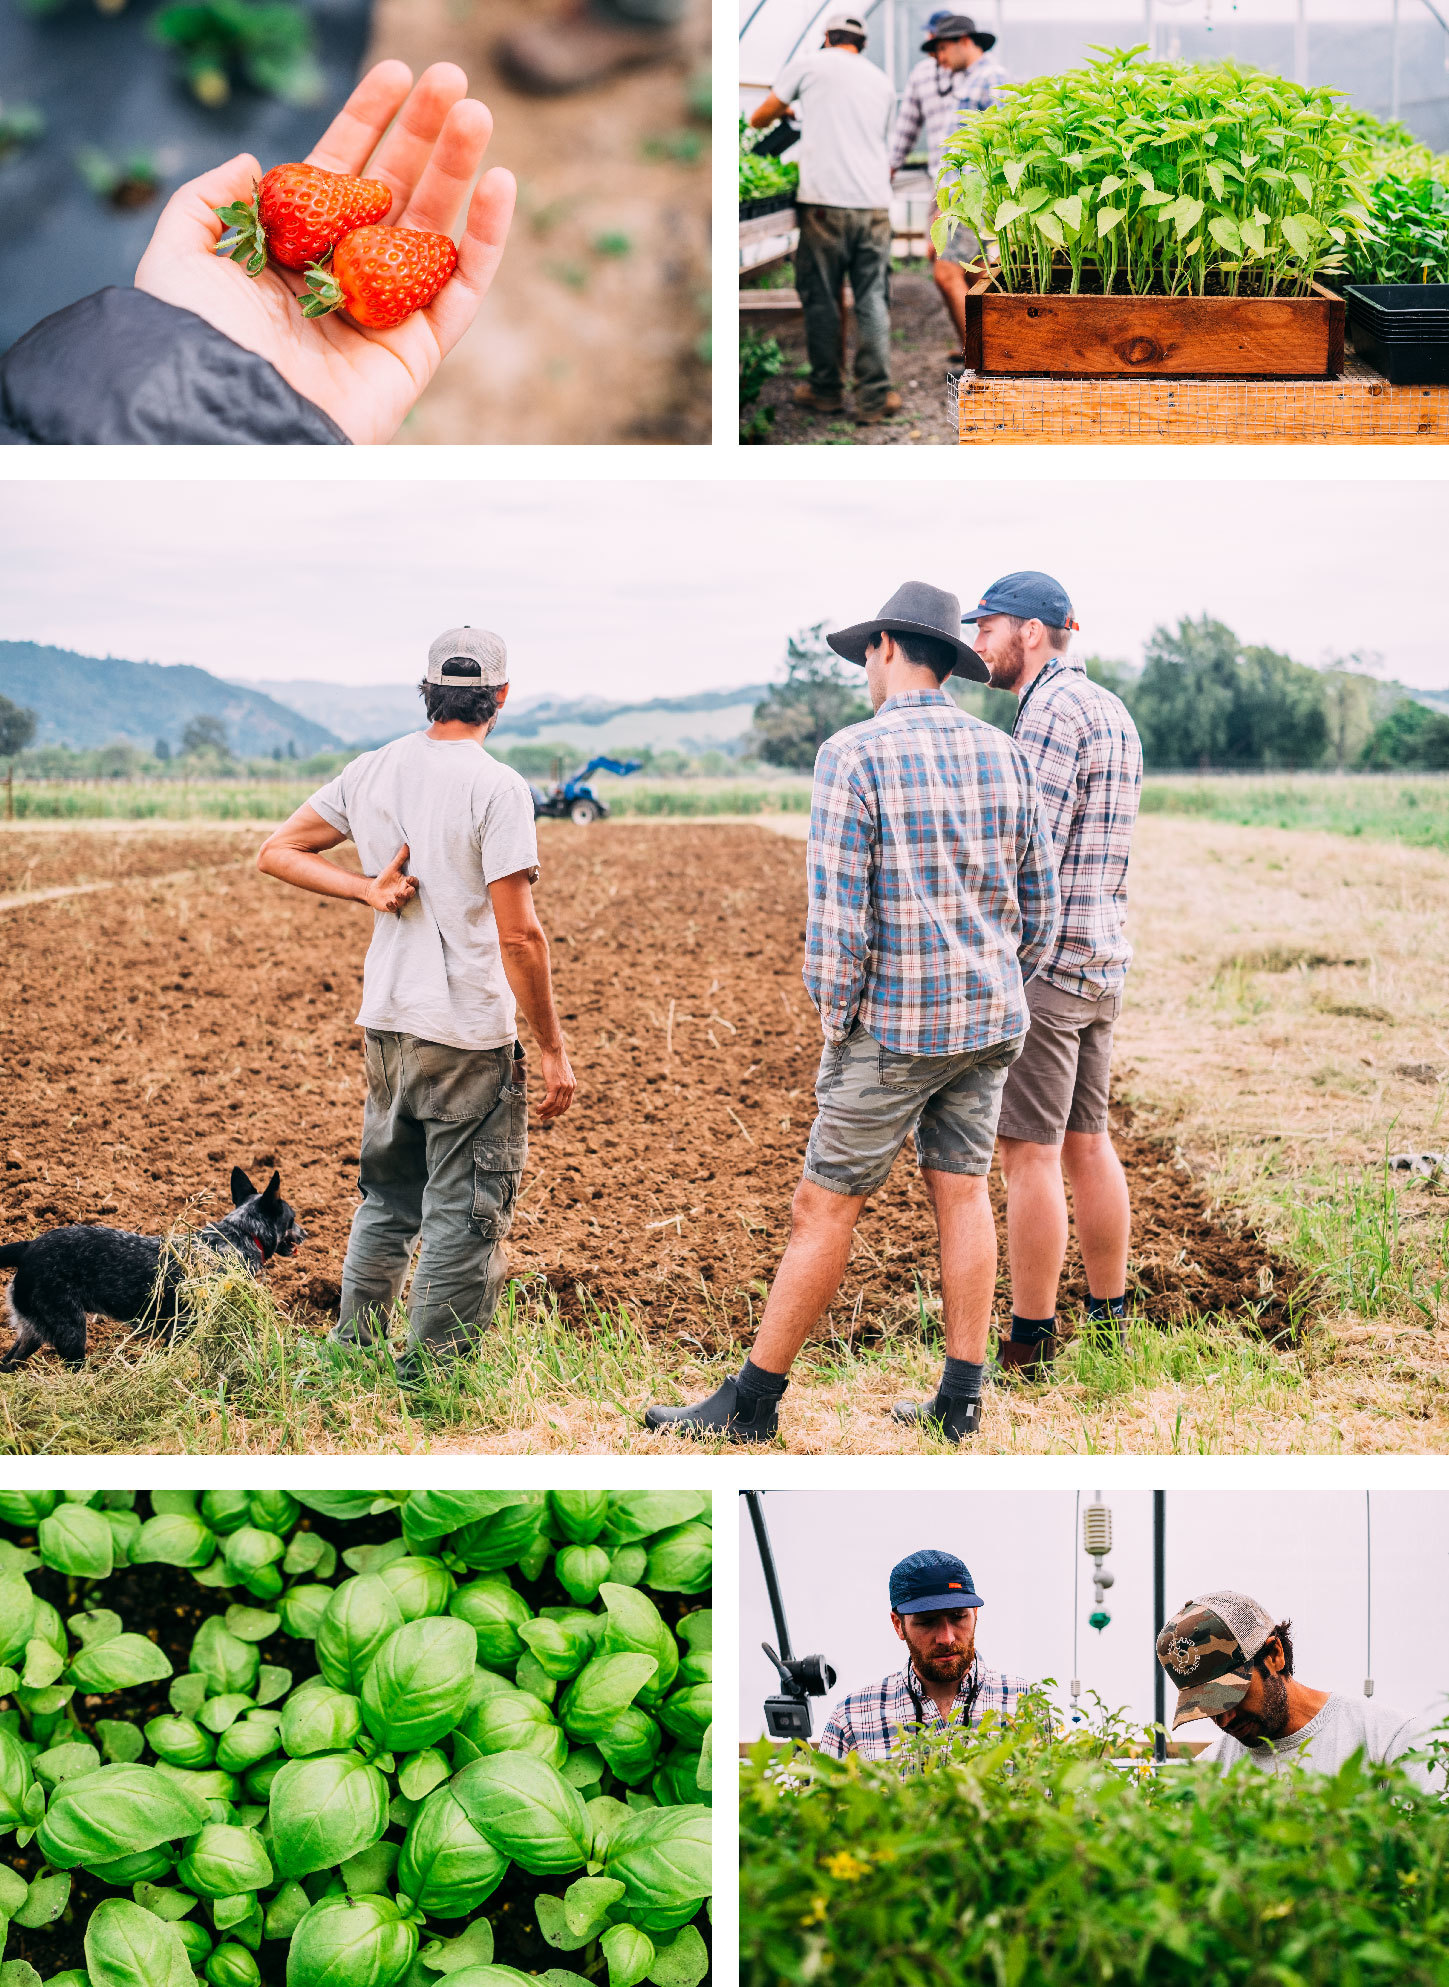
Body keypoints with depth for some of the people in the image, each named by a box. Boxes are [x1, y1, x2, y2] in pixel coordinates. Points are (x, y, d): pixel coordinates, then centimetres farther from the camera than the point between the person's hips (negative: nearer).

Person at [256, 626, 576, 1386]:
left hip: (386, 1020, 7)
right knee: (464, 1218, 3)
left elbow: (276, 852, 12)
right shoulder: (497, 787, -13)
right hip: (468, 1036, -6)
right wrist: (553, 1049, -9)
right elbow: (518, 934, -16)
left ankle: (352, 1359, 26)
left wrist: (366, 889, 0)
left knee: (386, 1201, 20)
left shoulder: (372, 772, 5)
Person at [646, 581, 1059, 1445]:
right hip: (989, 1017, 6)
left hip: (895, 1021, -6)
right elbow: (1040, 901, 9)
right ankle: (962, 1400, 13)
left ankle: (753, 1402, 9)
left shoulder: (854, 756, -13)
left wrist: (837, 1026, -7)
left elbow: (837, 913, -17)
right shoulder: (1004, 754, 5)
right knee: (962, 1192, 11)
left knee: (827, 1208, 1)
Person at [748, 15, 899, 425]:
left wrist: (780, 113, 37)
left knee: (821, 299, 8)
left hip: (825, 203, -3)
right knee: (873, 301, 5)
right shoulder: (882, 81, 17)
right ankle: (875, 398, 2)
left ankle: (826, 390, 15)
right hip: (875, 202, 3)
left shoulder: (809, 65, 5)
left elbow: (758, 120, 15)